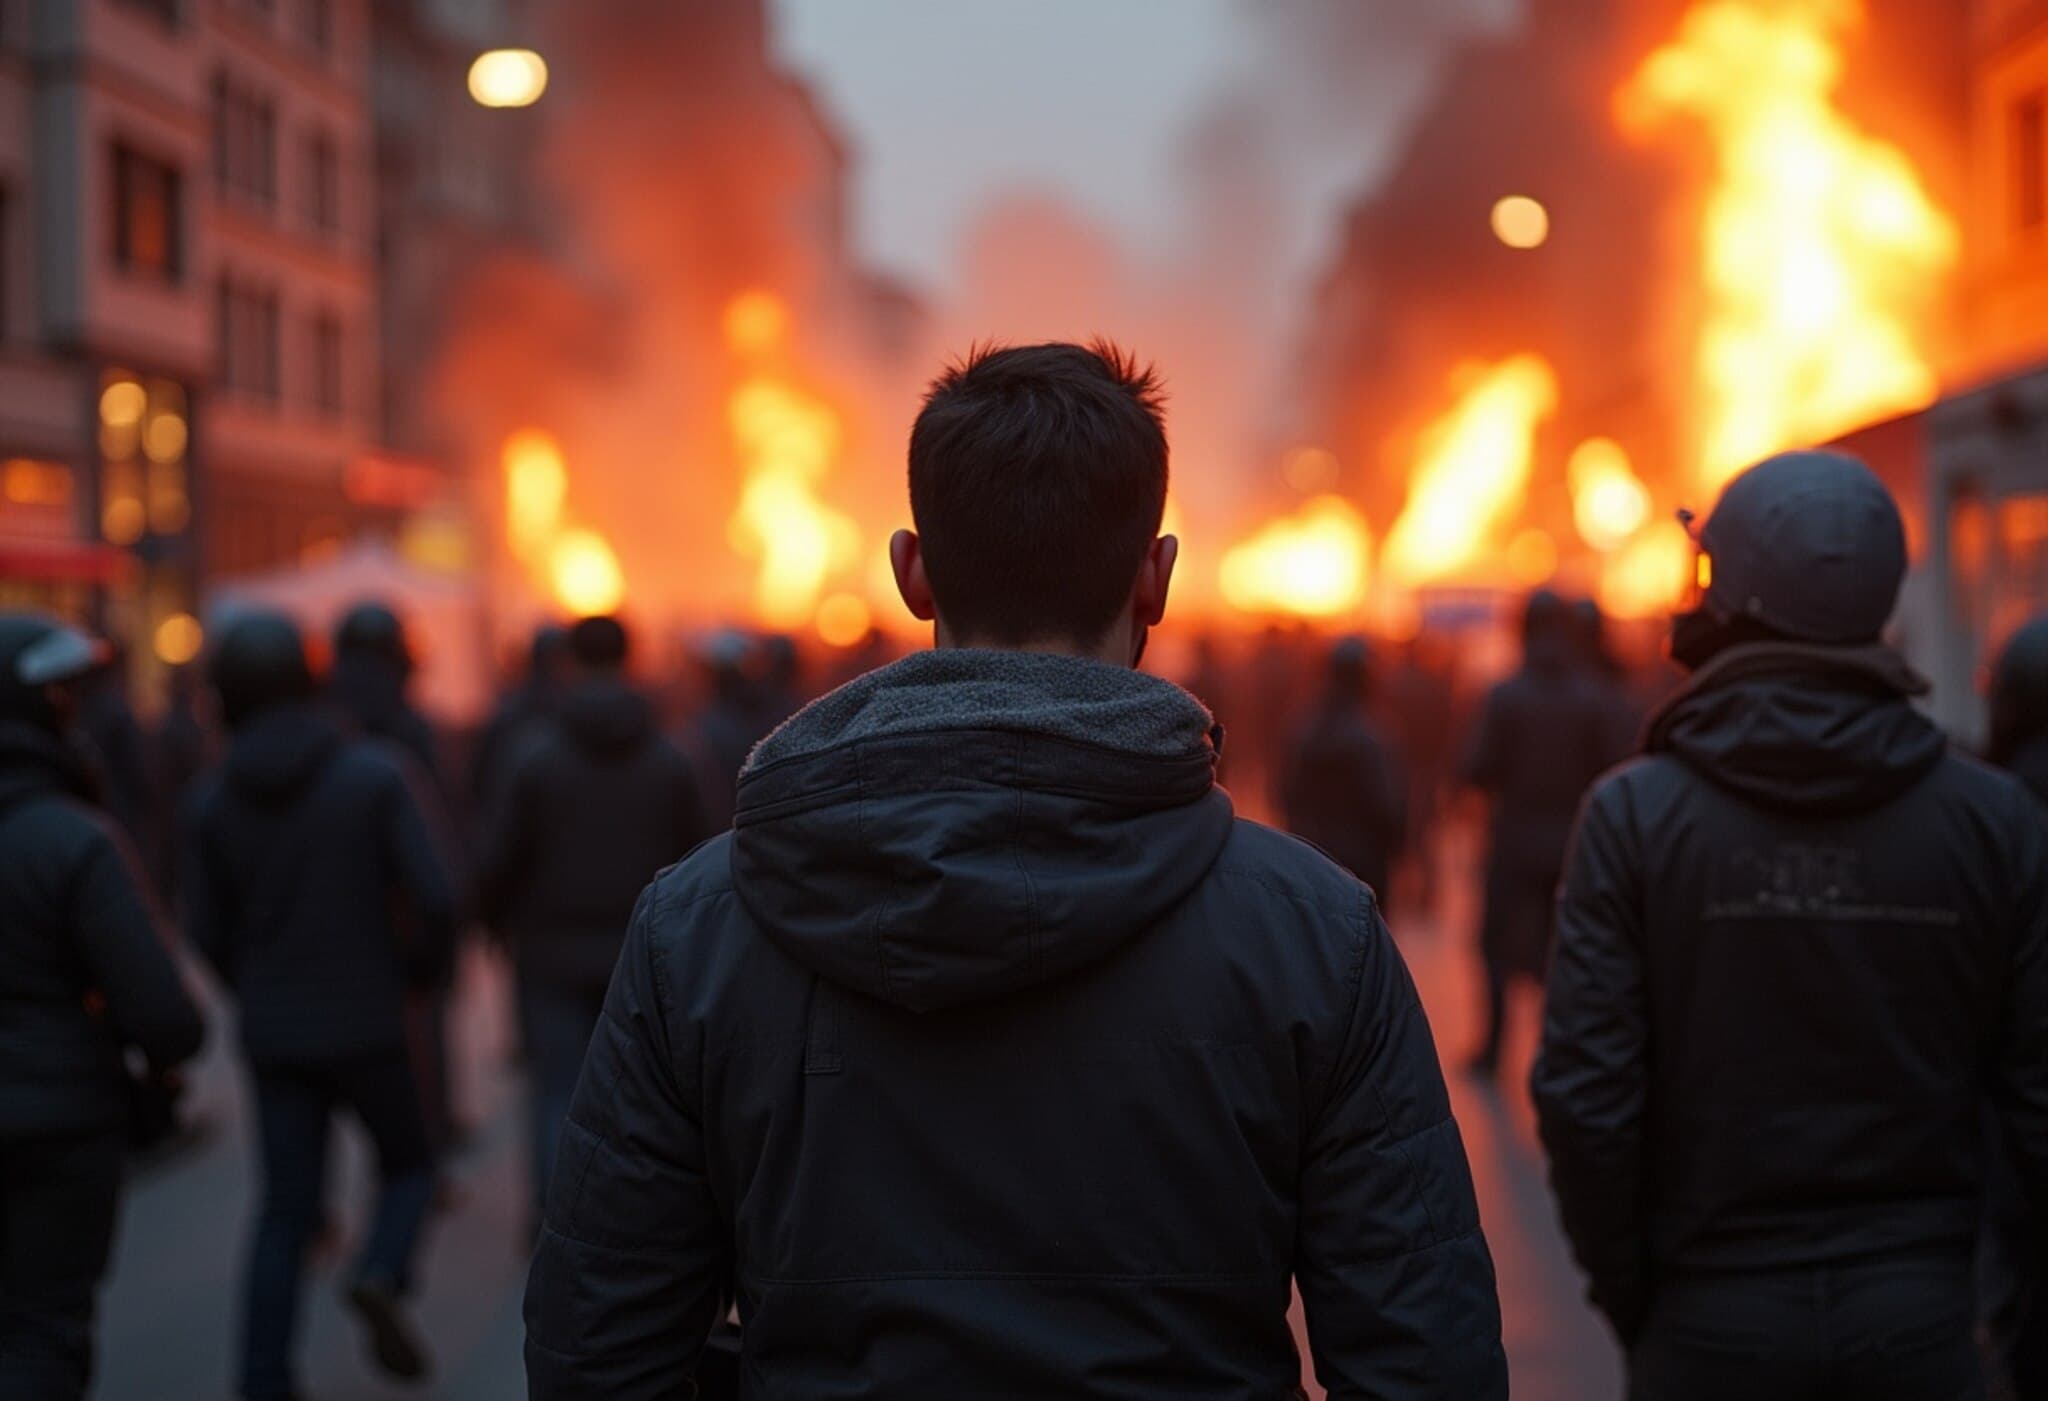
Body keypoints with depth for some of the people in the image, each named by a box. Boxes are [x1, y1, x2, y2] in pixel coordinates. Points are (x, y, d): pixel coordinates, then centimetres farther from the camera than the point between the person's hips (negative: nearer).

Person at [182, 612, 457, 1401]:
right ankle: (380, 1276, -10)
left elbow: (206, 930, 2)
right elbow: (435, 899, -15)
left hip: (273, 1033, 3)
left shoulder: (211, 800, -3)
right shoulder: (376, 775, -12)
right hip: (367, 1022, -3)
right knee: (407, 1166, 18)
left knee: (284, 1210, 12)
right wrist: (419, 970, 4)